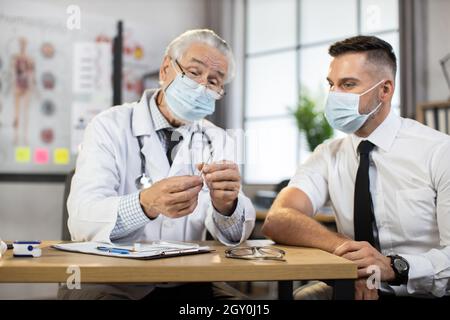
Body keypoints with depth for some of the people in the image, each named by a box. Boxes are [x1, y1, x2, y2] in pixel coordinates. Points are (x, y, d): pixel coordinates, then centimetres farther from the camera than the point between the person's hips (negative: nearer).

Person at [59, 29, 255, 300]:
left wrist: (226, 204, -30)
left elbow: (234, 235, -7)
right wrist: (146, 204, -39)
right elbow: (82, 220, -21)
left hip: (183, 281, 3)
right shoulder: (110, 127, -6)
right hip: (106, 279, -2)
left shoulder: (219, 142, 5)